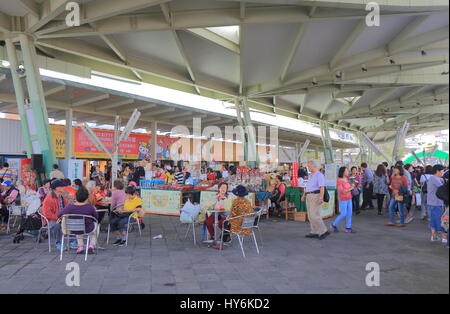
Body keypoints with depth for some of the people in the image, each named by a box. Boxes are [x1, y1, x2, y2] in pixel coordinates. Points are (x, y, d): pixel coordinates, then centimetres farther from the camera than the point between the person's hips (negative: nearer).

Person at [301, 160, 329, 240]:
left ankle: (324, 231, -1)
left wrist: (321, 198, -27)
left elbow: (322, 188, -19)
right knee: (310, 215, 9)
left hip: (316, 196, -9)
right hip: (309, 196, 9)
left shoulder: (319, 175, -11)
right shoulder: (311, 175, 18)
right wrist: (304, 195, 21)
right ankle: (314, 233, 15)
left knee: (315, 215, -12)